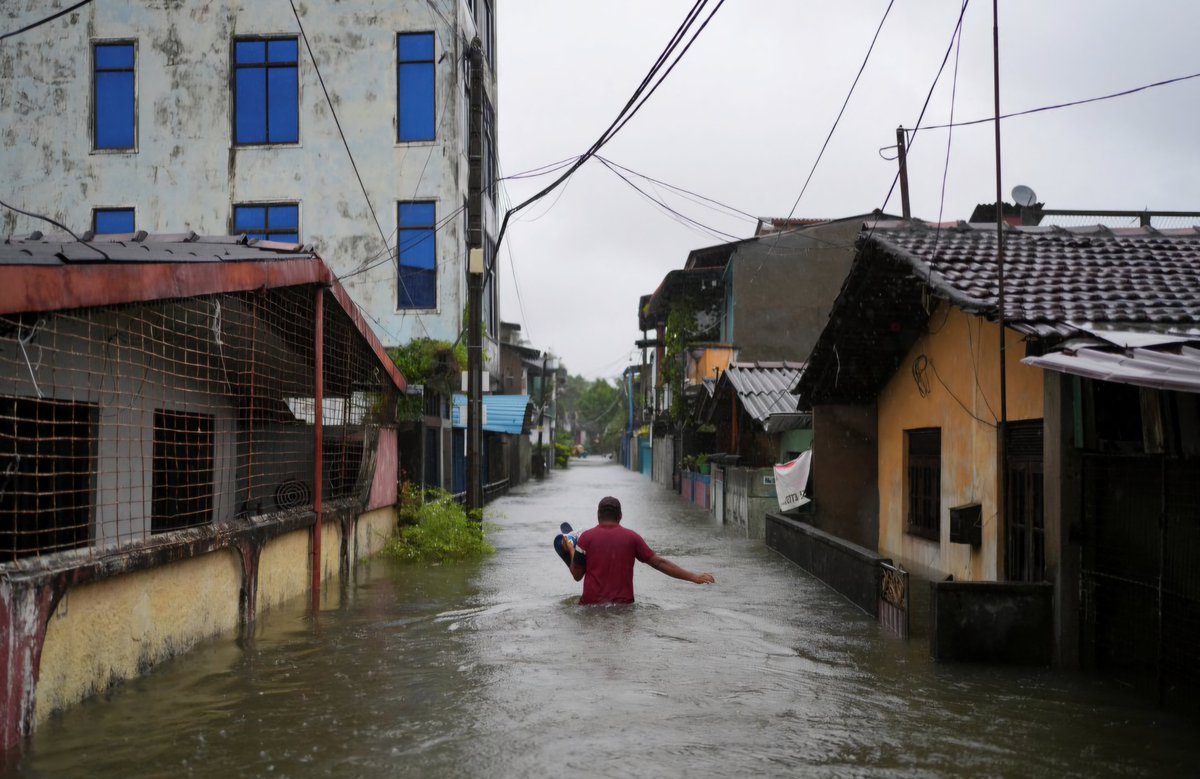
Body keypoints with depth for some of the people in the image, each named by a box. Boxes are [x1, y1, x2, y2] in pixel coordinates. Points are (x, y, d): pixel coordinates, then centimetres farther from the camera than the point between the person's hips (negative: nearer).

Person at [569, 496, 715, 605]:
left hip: (592, 604, -2)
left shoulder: (586, 537, -2)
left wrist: (571, 551, 20)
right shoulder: (631, 537, 2)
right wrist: (693, 577, 3)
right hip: (624, 605, 2)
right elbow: (659, 563, 0)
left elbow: (577, 575, 1)